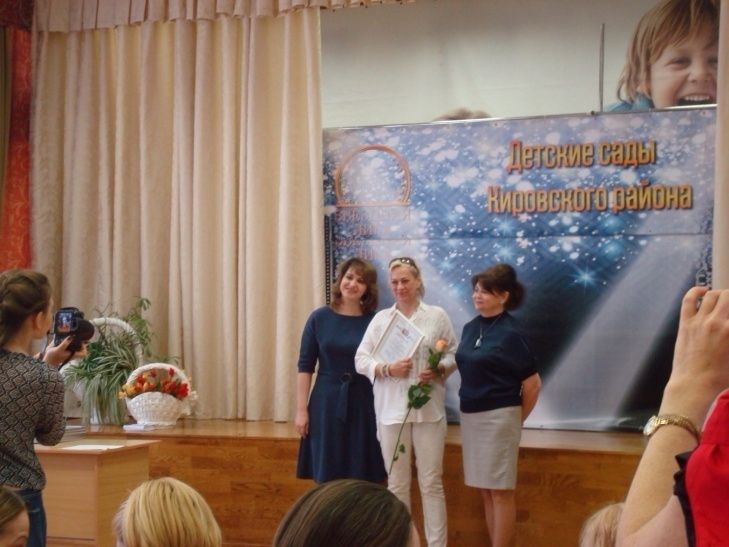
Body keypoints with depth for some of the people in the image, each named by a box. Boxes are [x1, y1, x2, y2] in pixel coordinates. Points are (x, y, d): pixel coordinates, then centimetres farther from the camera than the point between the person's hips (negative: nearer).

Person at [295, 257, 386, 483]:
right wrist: (301, 410, -4)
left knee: (363, 480, 3)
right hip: (327, 404, 0)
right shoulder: (319, 318, 0)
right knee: (327, 478, 5)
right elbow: (305, 366, 1)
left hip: (364, 405, 0)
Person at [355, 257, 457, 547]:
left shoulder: (437, 316, 4)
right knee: (397, 484, 8)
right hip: (391, 410, 1)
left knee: (431, 482, 1)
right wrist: (388, 369, -13)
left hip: (428, 409, -1)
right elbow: (361, 359, 4)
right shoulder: (380, 319, 7)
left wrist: (439, 370, -15)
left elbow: (453, 354, 5)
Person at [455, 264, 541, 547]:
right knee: (485, 490, 11)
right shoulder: (470, 327, 6)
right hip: (470, 416, 7)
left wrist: (517, 419, 2)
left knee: (500, 491, -1)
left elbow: (532, 383, -9)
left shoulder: (509, 333, -13)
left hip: (498, 417, -7)